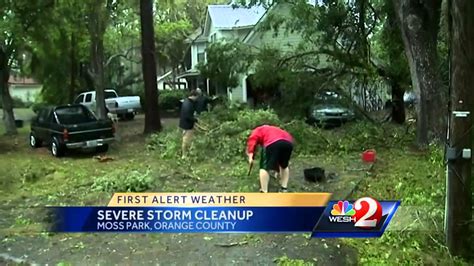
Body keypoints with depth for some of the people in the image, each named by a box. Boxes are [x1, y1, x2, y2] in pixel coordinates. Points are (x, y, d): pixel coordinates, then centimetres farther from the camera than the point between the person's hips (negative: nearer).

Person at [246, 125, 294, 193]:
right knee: (284, 165, 28)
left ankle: (264, 193, 5)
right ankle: (284, 189, 31)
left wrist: (250, 156, 0)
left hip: (273, 143, -6)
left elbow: (252, 140, 6)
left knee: (264, 167, 6)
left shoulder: (256, 131, 29)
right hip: (288, 142, 6)